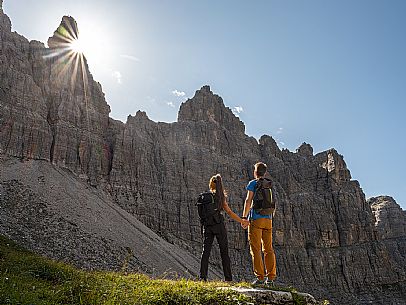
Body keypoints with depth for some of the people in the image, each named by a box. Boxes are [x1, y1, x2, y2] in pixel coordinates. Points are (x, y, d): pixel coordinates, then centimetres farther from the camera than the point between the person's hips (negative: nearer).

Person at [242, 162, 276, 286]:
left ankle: (260, 277, -2)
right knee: (268, 249, 8)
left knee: (256, 249, -1)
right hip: (268, 219, 5)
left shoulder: (253, 183, -3)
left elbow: (248, 200, -9)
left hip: (256, 219, -5)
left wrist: (244, 217, -6)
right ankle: (271, 278, 8)